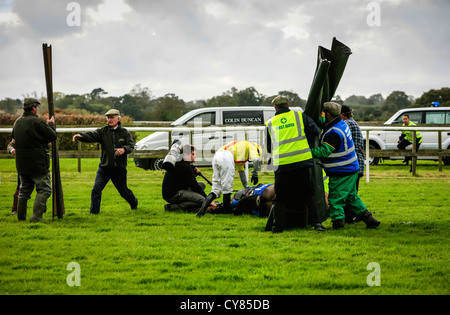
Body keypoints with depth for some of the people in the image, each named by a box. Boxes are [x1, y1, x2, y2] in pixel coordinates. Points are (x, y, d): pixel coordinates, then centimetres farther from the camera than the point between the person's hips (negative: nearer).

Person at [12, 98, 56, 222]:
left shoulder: (18, 122, 7)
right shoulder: (37, 122, -16)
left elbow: (14, 138, 21)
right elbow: (52, 136, -11)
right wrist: (51, 124, 8)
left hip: (22, 164, 7)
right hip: (37, 164, -7)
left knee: (24, 190, 17)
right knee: (44, 189, -1)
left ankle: (21, 217, 17)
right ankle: (37, 216, -12)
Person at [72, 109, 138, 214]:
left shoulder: (125, 132, 1)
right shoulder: (102, 131, 1)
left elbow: (131, 145, -7)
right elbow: (91, 136, -14)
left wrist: (124, 149, -31)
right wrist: (80, 136, -35)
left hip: (119, 168, -1)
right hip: (104, 168, 1)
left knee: (124, 191, 14)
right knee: (96, 189, -13)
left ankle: (134, 203, 43)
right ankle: (94, 211, -4)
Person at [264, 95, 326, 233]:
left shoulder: (270, 123, 10)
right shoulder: (300, 116, 7)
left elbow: (268, 148, 18)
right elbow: (316, 132, 5)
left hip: (281, 165, 0)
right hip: (303, 162, 0)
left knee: (280, 197, 11)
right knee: (309, 194, 10)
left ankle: (277, 226, 6)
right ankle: (316, 222, 0)